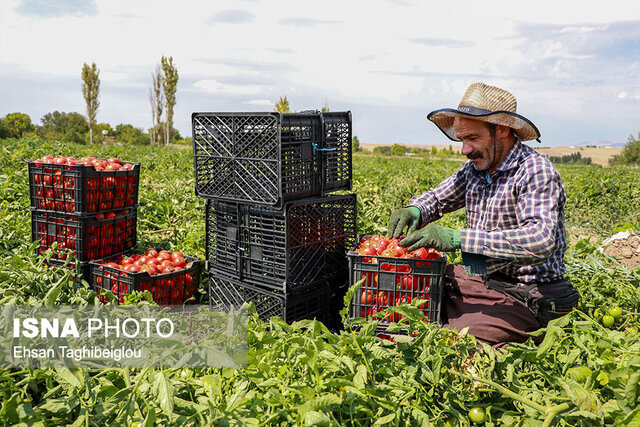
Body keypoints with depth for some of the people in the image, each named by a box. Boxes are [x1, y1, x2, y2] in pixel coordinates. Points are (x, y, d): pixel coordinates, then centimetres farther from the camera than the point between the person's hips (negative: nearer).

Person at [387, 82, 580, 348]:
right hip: (478, 280, 7)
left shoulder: (535, 171, -16)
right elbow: (435, 198, 19)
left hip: (522, 299, -7)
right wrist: (414, 211, -6)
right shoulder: (475, 168, 5)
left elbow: (540, 241, -31)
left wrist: (459, 238, -35)